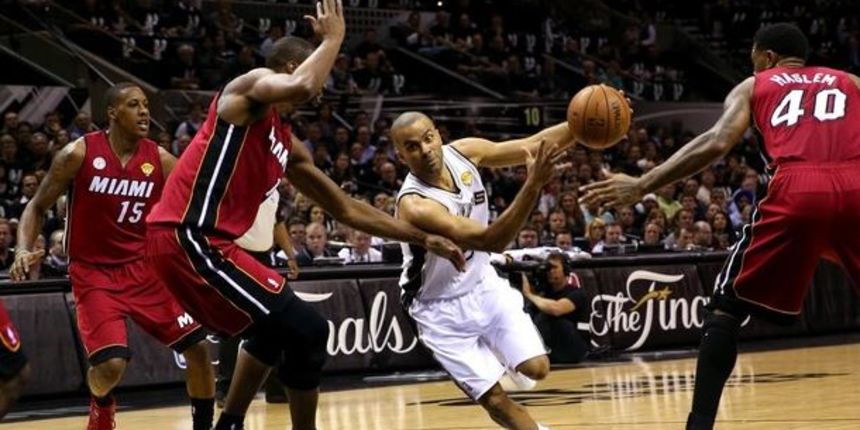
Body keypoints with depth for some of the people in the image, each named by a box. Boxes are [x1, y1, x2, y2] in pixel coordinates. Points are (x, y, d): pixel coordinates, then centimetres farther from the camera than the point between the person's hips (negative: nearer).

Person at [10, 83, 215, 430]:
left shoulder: (161, 161, -4)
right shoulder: (78, 155, -11)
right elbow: (37, 207, -2)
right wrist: (24, 250, -18)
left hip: (144, 267, 4)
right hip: (94, 272, -3)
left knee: (197, 347, -5)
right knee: (111, 364, -19)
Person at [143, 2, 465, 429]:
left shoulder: (286, 145, 21)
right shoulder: (250, 87, -4)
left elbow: (345, 208, 26)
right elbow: (301, 87, -28)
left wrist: (423, 238, 23)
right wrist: (332, 37, -10)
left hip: (200, 242, 11)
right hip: (187, 238, -11)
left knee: (275, 328, 31)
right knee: (306, 331, -12)